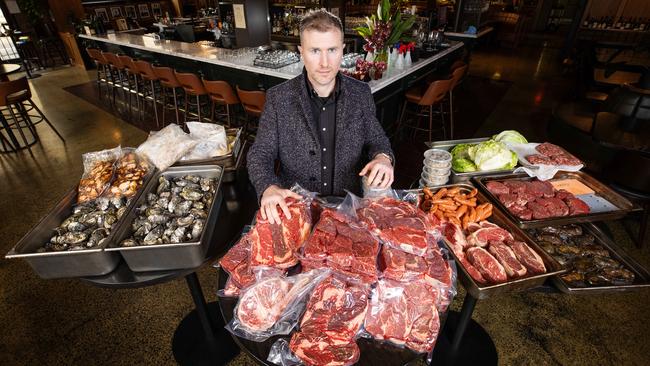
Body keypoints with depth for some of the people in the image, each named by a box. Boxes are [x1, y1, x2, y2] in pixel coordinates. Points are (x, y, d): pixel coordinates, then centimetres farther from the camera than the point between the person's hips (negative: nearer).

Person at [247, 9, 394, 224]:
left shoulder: (361, 93, -2)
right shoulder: (278, 98, -7)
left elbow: (376, 140, 9)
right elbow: (260, 154, -4)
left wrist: (382, 157, -15)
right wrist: (268, 188, -24)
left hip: (348, 206, 1)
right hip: (295, 207, 0)